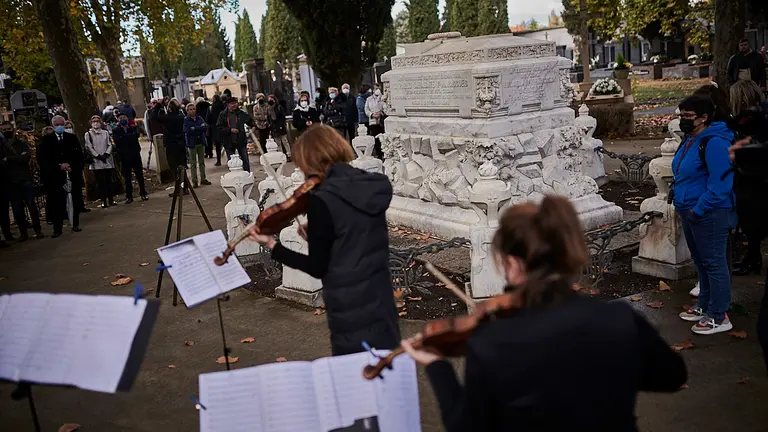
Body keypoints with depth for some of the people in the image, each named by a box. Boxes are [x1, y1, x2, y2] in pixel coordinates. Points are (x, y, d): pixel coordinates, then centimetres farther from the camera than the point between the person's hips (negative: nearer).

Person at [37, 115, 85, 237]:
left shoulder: (72, 138, 10)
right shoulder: (46, 140, 5)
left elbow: (80, 154, 6)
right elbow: (43, 159, -1)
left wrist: (71, 165, -9)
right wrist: (59, 166, -11)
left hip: (73, 174, 2)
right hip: (55, 176, -2)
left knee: (76, 201, 4)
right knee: (57, 203, -4)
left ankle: (75, 225, 15)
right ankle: (57, 228, 0)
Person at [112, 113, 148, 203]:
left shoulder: (133, 128, 8)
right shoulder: (116, 131, 3)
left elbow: (136, 134, -13)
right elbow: (117, 141, -13)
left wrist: (124, 137, -14)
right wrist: (130, 136, -14)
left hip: (135, 154, 1)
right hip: (124, 156, -1)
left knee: (139, 175, 4)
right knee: (127, 177, 3)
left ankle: (143, 194, 14)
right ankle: (129, 197, 9)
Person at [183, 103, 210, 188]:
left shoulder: (199, 118, 6)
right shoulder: (185, 120, -4)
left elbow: (206, 127, -8)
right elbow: (187, 131, -17)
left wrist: (195, 128, -15)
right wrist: (200, 128, -13)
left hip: (201, 143, 4)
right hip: (192, 144, -4)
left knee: (202, 162, 10)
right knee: (193, 163, 0)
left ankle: (203, 179, 18)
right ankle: (194, 181, 4)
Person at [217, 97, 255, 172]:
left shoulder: (242, 113, 1)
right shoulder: (223, 115, -3)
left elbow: (250, 121, 13)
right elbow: (219, 127, -6)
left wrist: (254, 126, -6)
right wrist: (230, 130, -16)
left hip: (241, 141, 1)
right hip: (229, 142, -1)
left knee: (245, 160, 5)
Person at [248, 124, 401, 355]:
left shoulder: (322, 200, -19)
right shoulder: (373, 185, 2)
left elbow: (318, 267, -12)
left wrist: (272, 245, -4)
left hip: (351, 310, -7)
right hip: (381, 302, 7)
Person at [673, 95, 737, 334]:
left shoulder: (714, 142, -19)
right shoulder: (690, 139, 12)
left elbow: (720, 183, -24)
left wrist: (698, 209, -21)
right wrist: (678, 194, 13)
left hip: (709, 214, -10)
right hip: (690, 211, 10)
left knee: (714, 263, -2)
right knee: (700, 262, 19)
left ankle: (719, 317, 8)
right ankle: (705, 306, 33)